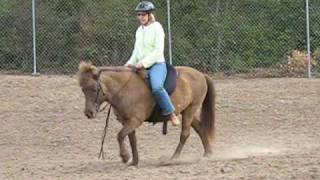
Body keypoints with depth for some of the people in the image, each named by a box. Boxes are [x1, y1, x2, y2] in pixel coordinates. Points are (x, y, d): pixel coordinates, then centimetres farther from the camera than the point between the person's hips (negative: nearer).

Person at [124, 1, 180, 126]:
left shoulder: (157, 28, -8)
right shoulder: (139, 30, 14)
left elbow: (158, 51, -15)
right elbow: (136, 50, 20)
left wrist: (144, 62, -22)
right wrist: (131, 63, 3)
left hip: (157, 65, -8)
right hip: (141, 67, 9)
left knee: (156, 87, -34)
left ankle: (171, 114, -26)